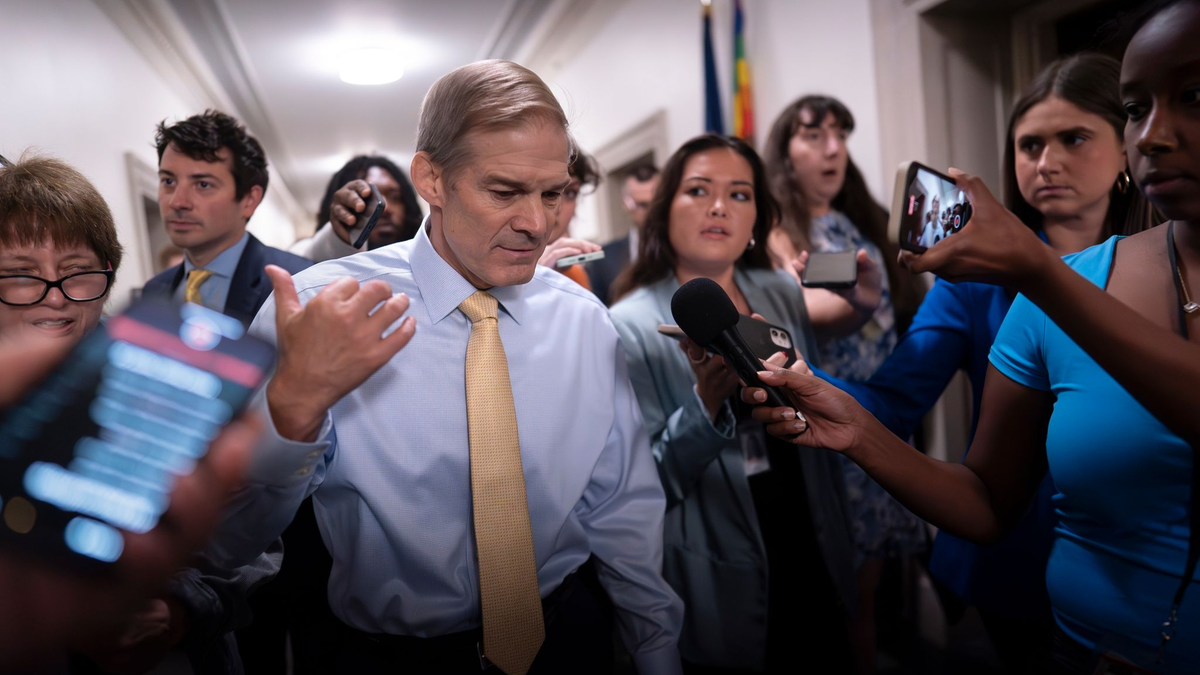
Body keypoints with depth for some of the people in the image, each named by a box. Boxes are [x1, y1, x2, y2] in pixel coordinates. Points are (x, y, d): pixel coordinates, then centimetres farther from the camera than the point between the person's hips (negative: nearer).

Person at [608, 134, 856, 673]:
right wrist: (707, 399, -33)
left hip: (810, 553, 5)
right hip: (718, 585, -4)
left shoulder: (783, 294, -2)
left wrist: (837, 541, 16)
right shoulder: (631, 325, -16)